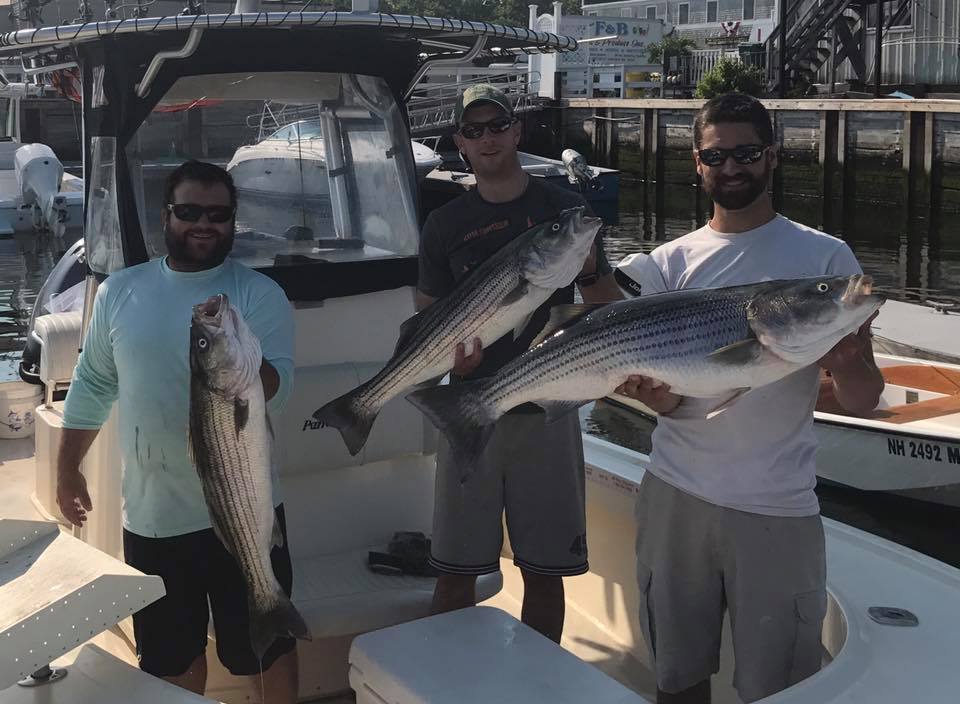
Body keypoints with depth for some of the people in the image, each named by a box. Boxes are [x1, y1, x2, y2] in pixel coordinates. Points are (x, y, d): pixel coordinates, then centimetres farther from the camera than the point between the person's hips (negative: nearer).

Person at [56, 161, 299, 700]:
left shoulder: (260, 295, -7)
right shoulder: (120, 292, 2)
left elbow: (278, 390, -18)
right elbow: (93, 386, 11)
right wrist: (68, 469, 13)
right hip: (152, 515, 3)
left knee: (268, 641, 12)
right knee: (173, 653, 18)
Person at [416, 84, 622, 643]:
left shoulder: (563, 209, 4)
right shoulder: (446, 224, 7)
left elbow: (609, 308, 6)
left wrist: (589, 266, -15)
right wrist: (449, 354, -11)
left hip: (548, 412, -1)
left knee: (545, 570, 6)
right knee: (457, 569, 4)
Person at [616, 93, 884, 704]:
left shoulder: (825, 258, 0)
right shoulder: (671, 263, 6)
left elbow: (862, 402, -5)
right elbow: (670, 397, 2)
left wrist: (848, 363, -28)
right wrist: (654, 392, -22)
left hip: (777, 509, -2)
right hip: (676, 494, 2)